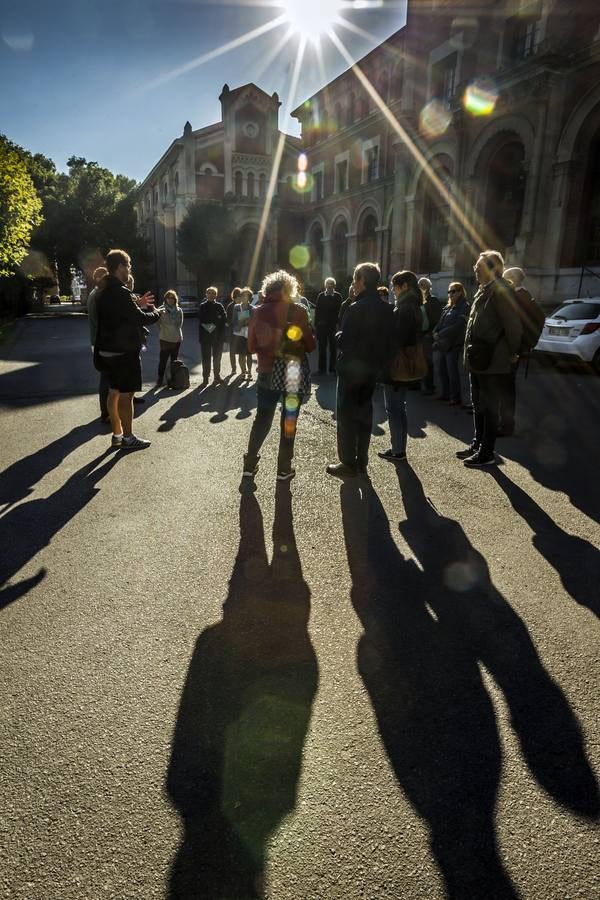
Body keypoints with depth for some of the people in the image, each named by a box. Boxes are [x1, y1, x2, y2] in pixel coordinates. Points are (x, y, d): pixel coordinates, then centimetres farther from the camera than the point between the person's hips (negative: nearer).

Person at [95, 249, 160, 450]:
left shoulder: (105, 292, 11)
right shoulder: (120, 292, -19)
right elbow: (139, 319, -19)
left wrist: (139, 304, 16)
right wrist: (155, 313, -1)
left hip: (109, 350, 10)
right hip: (125, 352, -10)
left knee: (114, 392, 14)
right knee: (126, 395, -3)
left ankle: (117, 434, 23)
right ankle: (128, 438, 5)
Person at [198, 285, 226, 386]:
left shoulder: (219, 306, 3)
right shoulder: (202, 306, 2)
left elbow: (224, 319, -6)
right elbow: (200, 321, -5)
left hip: (217, 336, 1)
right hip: (205, 336, -1)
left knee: (217, 358, 11)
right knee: (205, 358, 1)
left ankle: (217, 376, 23)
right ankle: (205, 379, 7)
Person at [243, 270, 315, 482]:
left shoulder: (259, 312, -1)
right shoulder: (298, 311, -8)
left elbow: (251, 346, 0)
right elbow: (310, 345, -6)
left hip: (267, 373, 2)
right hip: (293, 373, -2)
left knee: (262, 419, 15)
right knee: (289, 421, 10)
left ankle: (250, 465, 17)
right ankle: (284, 469, 14)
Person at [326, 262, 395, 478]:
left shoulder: (356, 309, -18)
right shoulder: (387, 309, 4)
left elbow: (345, 342, -21)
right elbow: (389, 342, 7)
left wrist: (338, 336, -1)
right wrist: (382, 365, 13)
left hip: (352, 369, -7)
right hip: (373, 369, 7)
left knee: (346, 415, 2)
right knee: (364, 413, 16)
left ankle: (348, 463, 5)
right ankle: (361, 460, 24)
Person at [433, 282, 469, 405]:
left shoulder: (464, 308, -7)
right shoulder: (447, 307, 17)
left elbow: (457, 326, -16)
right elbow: (440, 323, 17)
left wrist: (440, 335, -16)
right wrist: (435, 333, -4)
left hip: (453, 345, -8)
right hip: (442, 345, 8)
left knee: (452, 372, -5)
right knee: (442, 371, 12)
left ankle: (455, 398, 3)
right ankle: (445, 394, 24)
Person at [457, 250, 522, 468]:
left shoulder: (500, 290, -15)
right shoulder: (484, 291, 15)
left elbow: (513, 325, -18)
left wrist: (512, 353, -7)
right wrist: (471, 355, 18)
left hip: (491, 362, -10)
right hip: (478, 360, 10)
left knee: (489, 408, -1)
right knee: (478, 406, 17)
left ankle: (487, 453, 7)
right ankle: (477, 444, 30)